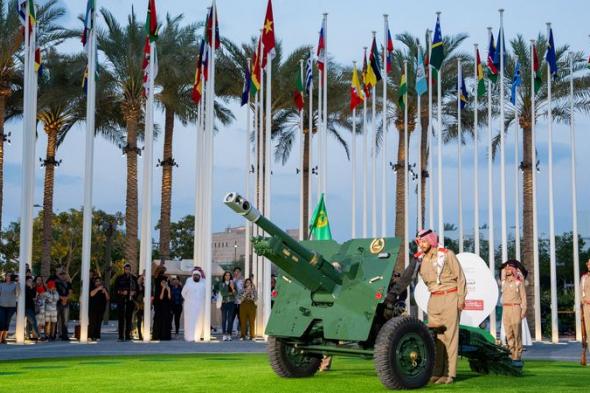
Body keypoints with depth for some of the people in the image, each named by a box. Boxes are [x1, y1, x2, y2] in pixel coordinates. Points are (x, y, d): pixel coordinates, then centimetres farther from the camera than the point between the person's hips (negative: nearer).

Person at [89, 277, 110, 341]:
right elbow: (91, 294, -15)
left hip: (101, 308, 4)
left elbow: (108, 298, 9)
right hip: (93, 308, -4)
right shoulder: (92, 288, 6)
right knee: (93, 322, -14)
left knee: (98, 323, 0)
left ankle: (97, 336, 3)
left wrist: (105, 291, -5)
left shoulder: (104, 289, 16)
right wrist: (98, 289, -16)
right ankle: (90, 336, -16)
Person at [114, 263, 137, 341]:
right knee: (121, 318, -4)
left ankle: (128, 335, 5)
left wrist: (134, 292, -8)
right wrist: (121, 292, -12)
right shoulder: (119, 278, 5)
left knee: (129, 317, 1)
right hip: (121, 300, -1)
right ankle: (121, 336, -3)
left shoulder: (133, 278, 9)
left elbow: (136, 288, 12)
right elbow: (115, 289, 4)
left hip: (130, 300, 1)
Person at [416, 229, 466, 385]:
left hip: (450, 297, -6)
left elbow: (460, 277, -6)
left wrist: (461, 299, -10)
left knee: (449, 335, -7)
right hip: (434, 299, 6)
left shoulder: (446, 254, -6)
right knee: (434, 335, 4)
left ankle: (449, 374, -8)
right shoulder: (421, 259, 8)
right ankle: (436, 372, 8)